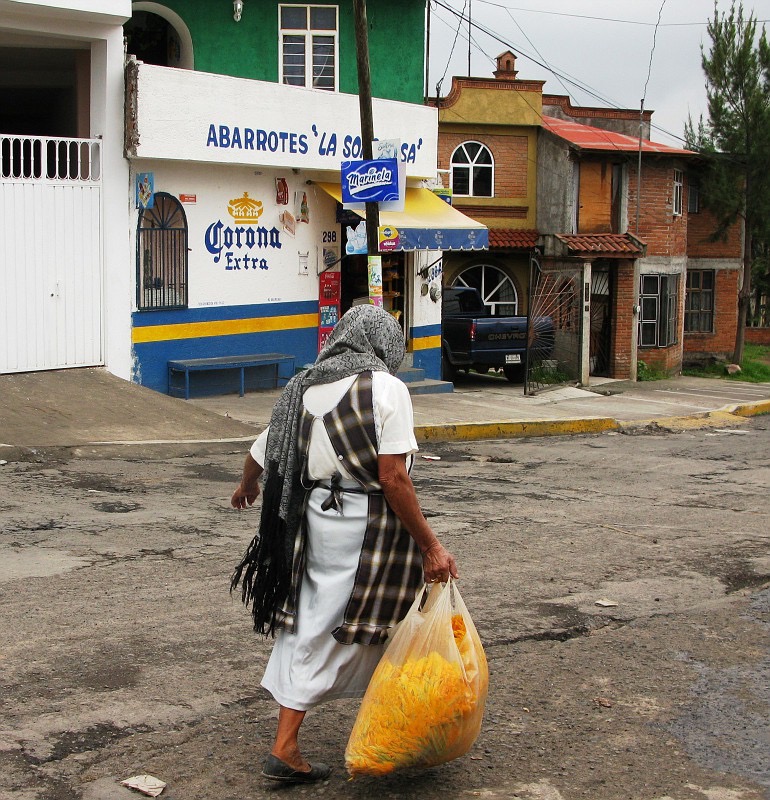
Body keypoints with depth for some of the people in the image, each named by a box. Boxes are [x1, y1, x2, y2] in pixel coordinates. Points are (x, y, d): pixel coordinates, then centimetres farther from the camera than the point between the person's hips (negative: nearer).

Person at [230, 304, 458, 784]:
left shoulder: (305, 386, 8)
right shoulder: (386, 388, -10)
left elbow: (262, 453, 18)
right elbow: (392, 477, -17)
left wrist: (246, 487, 40)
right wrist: (430, 546, -13)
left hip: (311, 516, 6)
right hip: (367, 525, -6)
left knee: (308, 626, 13)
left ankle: (286, 748, 16)